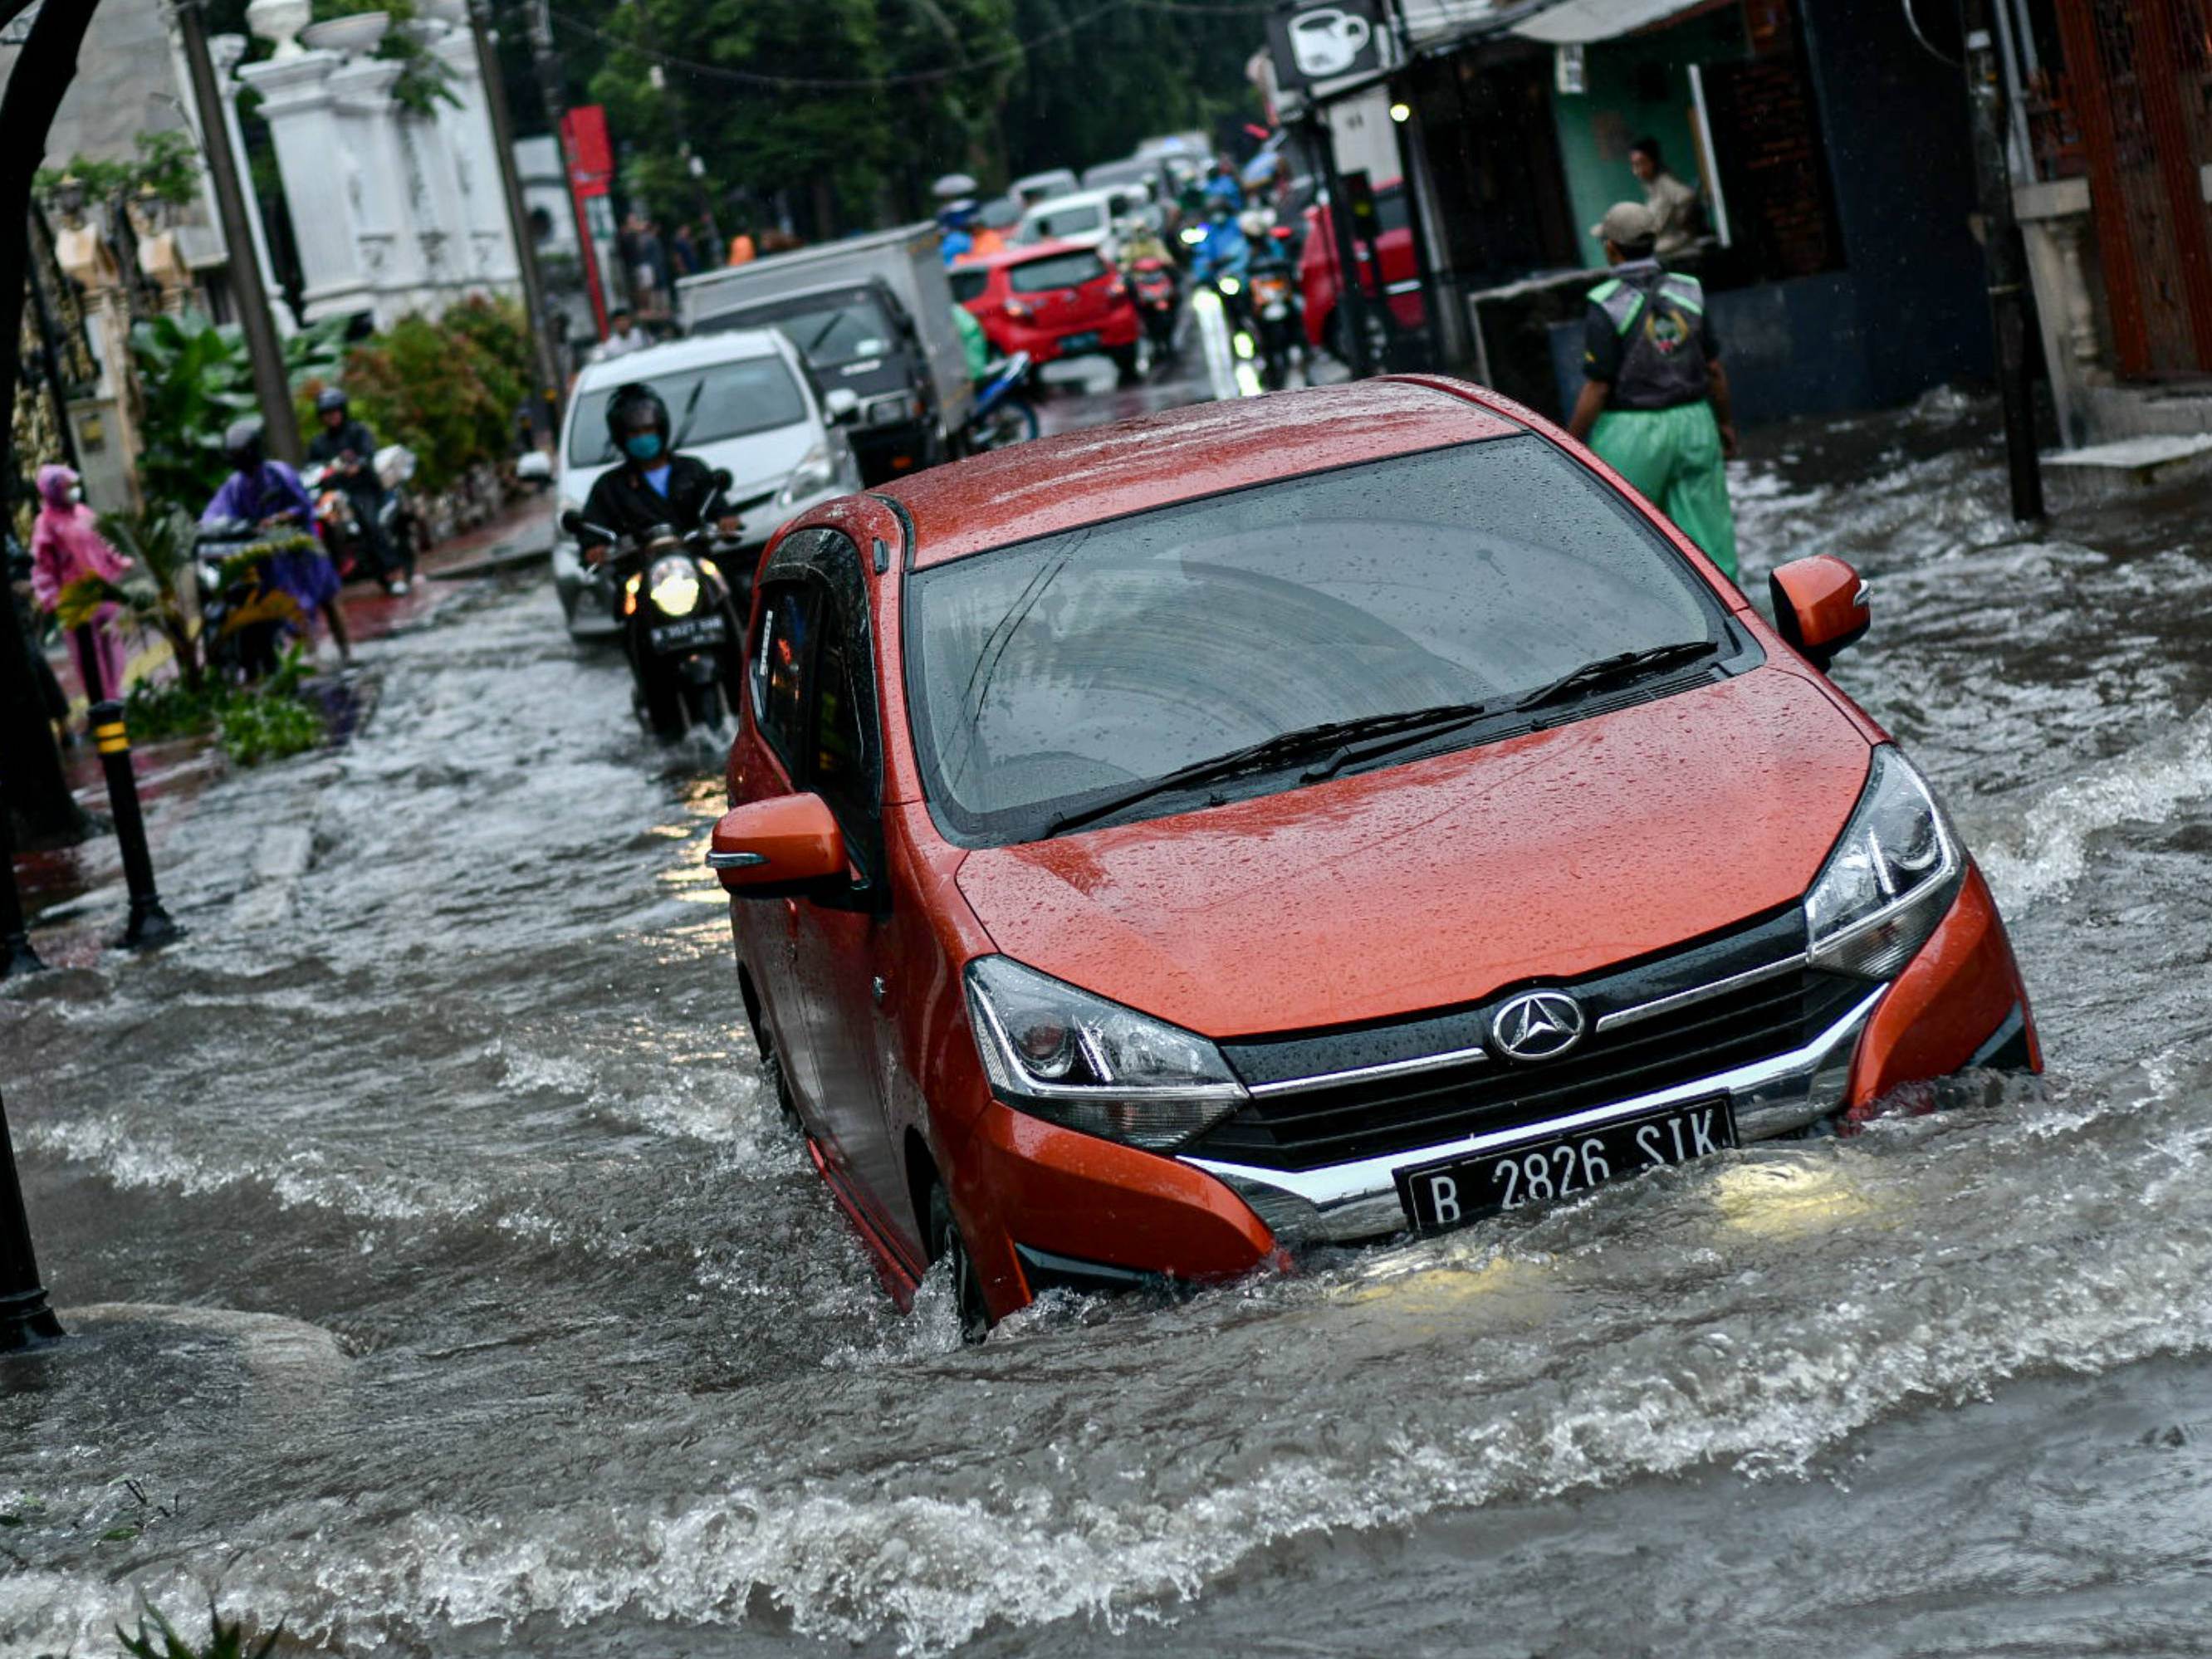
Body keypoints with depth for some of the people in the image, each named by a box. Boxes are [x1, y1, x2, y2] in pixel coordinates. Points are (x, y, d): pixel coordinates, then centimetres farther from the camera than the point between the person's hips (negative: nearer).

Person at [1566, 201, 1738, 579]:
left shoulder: (1606, 306, -13)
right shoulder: (1687, 293, 2)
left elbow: (1596, 390, -14)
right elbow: (1715, 368, 7)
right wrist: (1726, 422, 20)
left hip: (1630, 434, -4)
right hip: (1691, 421, 4)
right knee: (1705, 530, 7)